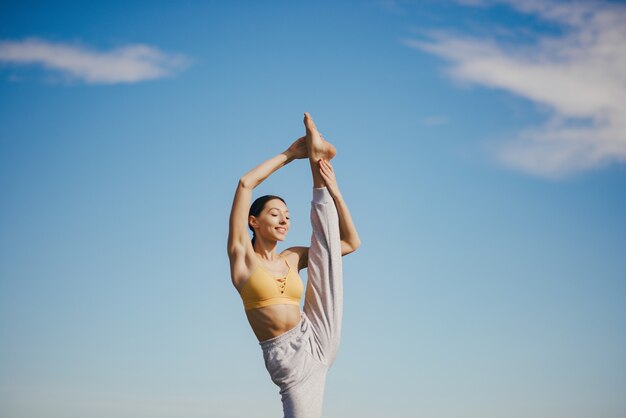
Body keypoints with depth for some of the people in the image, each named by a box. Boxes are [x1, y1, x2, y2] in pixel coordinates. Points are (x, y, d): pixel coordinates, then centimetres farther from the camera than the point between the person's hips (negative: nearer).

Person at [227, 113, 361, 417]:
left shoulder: (292, 259, 14)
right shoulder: (242, 256, 2)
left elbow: (351, 243, 21)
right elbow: (246, 183, -6)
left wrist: (333, 190, 13)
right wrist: (289, 154, 4)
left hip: (318, 341, 5)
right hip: (287, 359, -5)